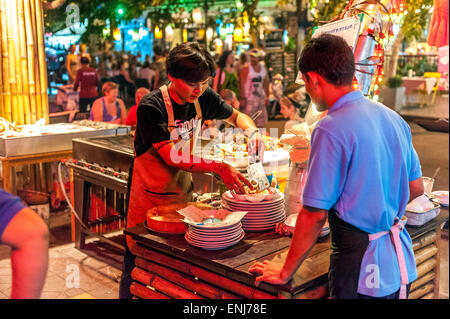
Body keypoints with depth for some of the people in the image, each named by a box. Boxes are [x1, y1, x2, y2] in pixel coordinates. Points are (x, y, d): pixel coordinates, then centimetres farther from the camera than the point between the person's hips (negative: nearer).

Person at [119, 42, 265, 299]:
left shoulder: (203, 97, -6)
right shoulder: (151, 107, -22)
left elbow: (236, 115, 12)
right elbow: (172, 157, -27)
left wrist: (252, 131, -10)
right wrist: (218, 167, -36)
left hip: (182, 193, 5)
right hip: (149, 197, -4)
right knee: (138, 267, 7)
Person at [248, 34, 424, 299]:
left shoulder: (331, 130, -21)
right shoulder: (393, 118, 3)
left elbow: (315, 214, -20)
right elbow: (416, 188, 12)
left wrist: (285, 273, -8)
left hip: (362, 271, -8)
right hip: (402, 263, 8)